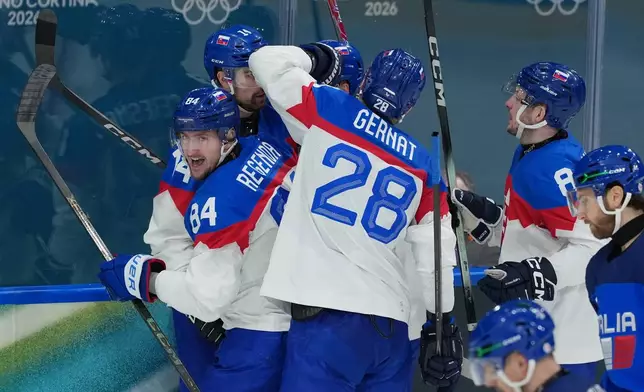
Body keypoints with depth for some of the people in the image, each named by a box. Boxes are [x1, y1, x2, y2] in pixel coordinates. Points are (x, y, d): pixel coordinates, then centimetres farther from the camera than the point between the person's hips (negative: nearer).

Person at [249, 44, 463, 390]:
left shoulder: (329, 110, 2)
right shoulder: (423, 164, 14)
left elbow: (267, 61, 5)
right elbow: (436, 254, 13)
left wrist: (315, 59, 23)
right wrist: (441, 324, 22)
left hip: (326, 312, -5)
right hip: (390, 321, 5)